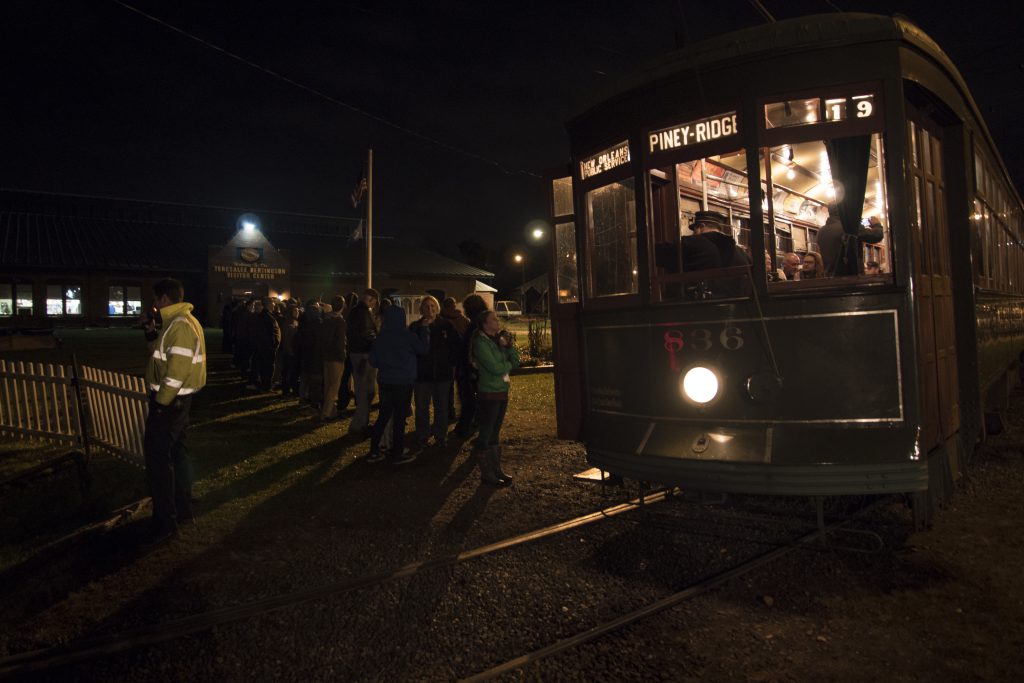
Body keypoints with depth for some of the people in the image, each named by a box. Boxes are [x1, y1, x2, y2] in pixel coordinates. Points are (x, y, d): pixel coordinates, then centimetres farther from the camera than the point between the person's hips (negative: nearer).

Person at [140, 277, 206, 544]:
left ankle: (165, 521, 2)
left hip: (169, 401, -11)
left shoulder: (180, 325, -20)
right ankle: (182, 509, 29)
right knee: (176, 451, 17)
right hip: (177, 399, 11)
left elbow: (178, 369, -25)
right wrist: (153, 335, 9)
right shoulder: (180, 322, 14)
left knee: (157, 456, -5)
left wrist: (161, 400, -21)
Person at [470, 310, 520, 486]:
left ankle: (496, 470, 24)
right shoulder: (481, 343, -13)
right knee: (486, 434, 0)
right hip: (489, 393, -8)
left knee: (495, 433, 15)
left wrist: (509, 346, -9)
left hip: (502, 392, 8)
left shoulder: (499, 340, 9)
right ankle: (486, 473, 8)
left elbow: (516, 362, 6)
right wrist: (508, 365, -2)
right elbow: (495, 368, -20)